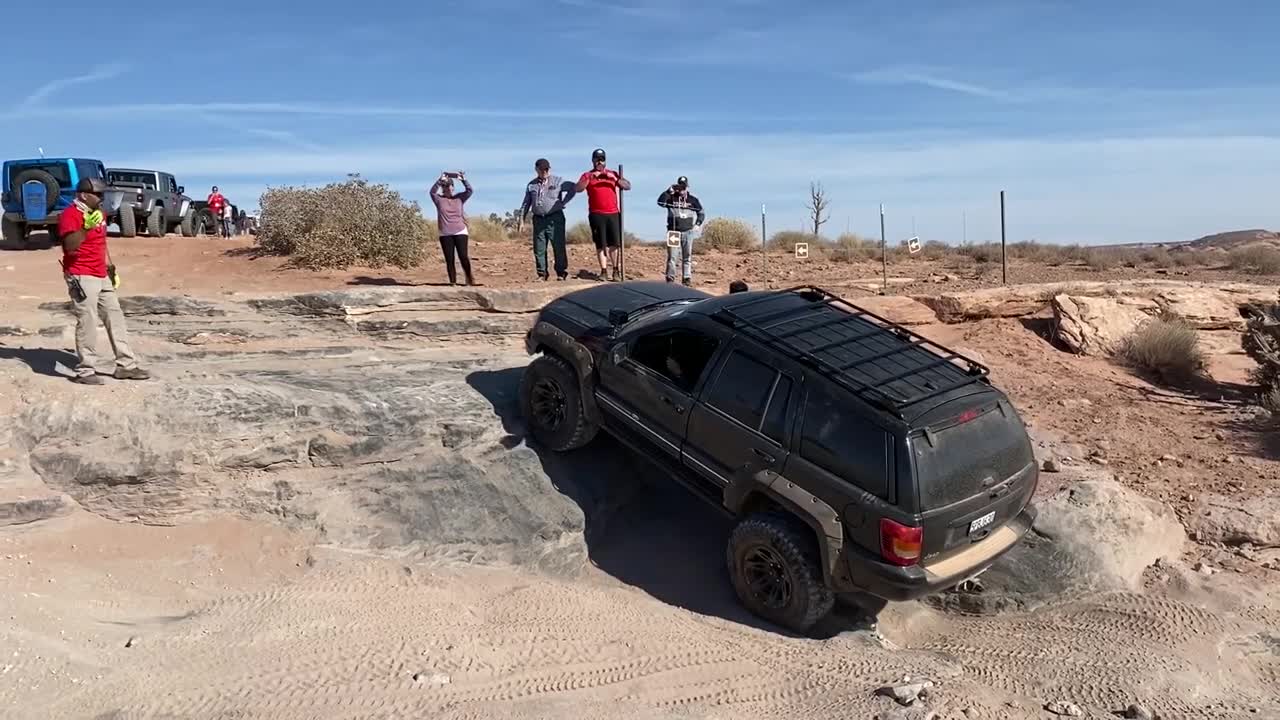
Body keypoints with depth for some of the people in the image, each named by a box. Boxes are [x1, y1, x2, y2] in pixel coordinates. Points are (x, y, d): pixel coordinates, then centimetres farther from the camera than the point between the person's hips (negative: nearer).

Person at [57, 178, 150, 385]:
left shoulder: (98, 213, 14)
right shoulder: (70, 215, -13)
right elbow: (70, 246, -26)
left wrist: (110, 267, 21)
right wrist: (86, 228, -40)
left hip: (102, 276, 9)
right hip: (81, 277, -9)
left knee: (115, 318, 11)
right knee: (87, 323, -9)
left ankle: (126, 365, 16)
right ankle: (85, 371, -1)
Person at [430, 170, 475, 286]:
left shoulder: (459, 198, 7)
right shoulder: (439, 199, 3)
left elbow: (469, 190, -5)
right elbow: (432, 192, -14)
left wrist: (464, 180, -19)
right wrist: (440, 181, -24)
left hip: (460, 232, 0)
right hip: (445, 234, 0)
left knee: (463, 256, -8)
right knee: (449, 259, 1)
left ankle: (469, 277, 12)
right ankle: (453, 282, 7)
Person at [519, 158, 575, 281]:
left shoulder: (558, 181, 5)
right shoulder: (531, 185, 14)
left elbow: (572, 188, 9)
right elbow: (526, 204, 16)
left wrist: (563, 202, 2)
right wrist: (522, 220, 10)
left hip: (555, 218, -3)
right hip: (538, 219, 3)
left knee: (559, 246, -6)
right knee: (539, 248, 2)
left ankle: (561, 273, 1)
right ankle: (542, 274, 9)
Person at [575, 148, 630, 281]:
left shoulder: (612, 174, 16)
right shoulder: (587, 175, 10)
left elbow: (628, 186, 6)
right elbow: (577, 189, -6)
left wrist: (616, 179, -9)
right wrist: (590, 178, -16)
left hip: (613, 213, 1)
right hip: (596, 214, -1)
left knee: (614, 243, -2)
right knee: (600, 244, -1)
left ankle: (616, 270, 5)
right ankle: (604, 270, 3)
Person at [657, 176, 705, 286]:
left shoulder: (693, 199, 6)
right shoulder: (671, 197, 1)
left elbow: (701, 213, 14)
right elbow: (660, 202, -18)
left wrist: (698, 224, 0)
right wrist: (669, 191, -24)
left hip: (687, 232, 2)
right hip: (673, 231, -1)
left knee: (687, 257, 4)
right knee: (672, 256, -3)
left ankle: (687, 278, 8)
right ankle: (670, 278, 3)